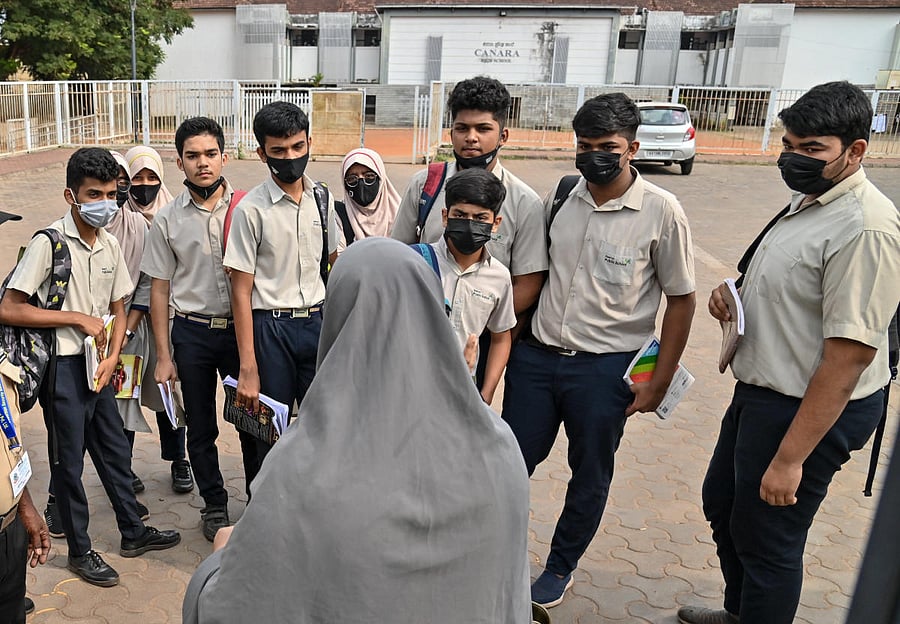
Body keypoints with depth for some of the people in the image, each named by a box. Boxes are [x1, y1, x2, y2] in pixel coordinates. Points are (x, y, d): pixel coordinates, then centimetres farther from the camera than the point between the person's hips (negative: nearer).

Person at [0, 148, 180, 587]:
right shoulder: (49, 243, -15)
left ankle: (133, 533, 33)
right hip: (62, 366, -6)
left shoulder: (109, 244, 4)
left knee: (115, 450, 17)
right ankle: (79, 550, 25)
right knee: (68, 461, 7)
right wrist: (78, 318, -17)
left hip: (97, 364, 6)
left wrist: (112, 357, -2)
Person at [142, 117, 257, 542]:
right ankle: (214, 505, 32)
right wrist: (164, 356, 2)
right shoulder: (167, 220, 0)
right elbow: (159, 290, 4)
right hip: (193, 333, 1)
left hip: (241, 327, -1)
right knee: (201, 428, 12)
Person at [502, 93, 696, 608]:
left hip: (605, 367, -3)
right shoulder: (559, 199, 1)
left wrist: (660, 381, -5)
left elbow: (681, 300, -4)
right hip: (537, 355, 3)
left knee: (590, 476, 15)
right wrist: (516, 341, 9)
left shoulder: (661, 211, -10)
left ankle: (561, 568, 38)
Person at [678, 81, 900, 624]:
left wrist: (790, 457, -25)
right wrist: (731, 293, -1)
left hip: (812, 409, -10)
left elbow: (849, 355, -28)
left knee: (766, 538, 7)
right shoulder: (809, 201, 6)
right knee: (723, 503, 25)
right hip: (761, 391, 10)